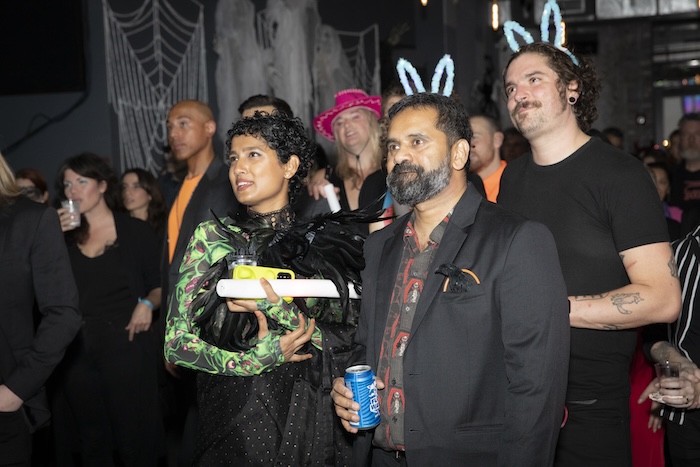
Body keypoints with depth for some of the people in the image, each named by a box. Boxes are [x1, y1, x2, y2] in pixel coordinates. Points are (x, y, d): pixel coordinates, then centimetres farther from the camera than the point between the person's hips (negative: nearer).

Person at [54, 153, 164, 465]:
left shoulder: (135, 231, 0)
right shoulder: (66, 235, 8)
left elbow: (161, 285, 4)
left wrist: (147, 304, -15)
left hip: (126, 344, -3)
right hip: (77, 351, 4)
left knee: (134, 436, 4)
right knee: (92, 440, 14)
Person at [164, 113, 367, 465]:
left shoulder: (326, 244, 0)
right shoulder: (212, 237, 0)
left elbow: (350, 341, -6)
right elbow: (176, 341, -4)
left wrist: (280, 311, -19)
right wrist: (252, 362, -16)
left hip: (312, 420, 1)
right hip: (235, 418, 0)